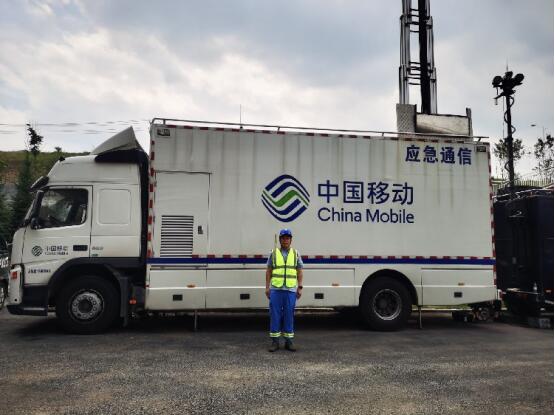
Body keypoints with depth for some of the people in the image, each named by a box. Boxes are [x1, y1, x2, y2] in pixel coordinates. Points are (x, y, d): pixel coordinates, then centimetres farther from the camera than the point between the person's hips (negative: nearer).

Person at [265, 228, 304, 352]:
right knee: (275, 315, 1)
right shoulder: (274, 253, 7)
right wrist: (267, 287, 1)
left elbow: (299, 272, 8)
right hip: (275, 289, 0)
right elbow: (268, 271, 7)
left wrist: (300, 287, 1)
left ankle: (288, 341, 13)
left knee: (289, 315, 4)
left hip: (291, 290, 1)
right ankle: (275, 341, 9)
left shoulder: (296, 253, 9)